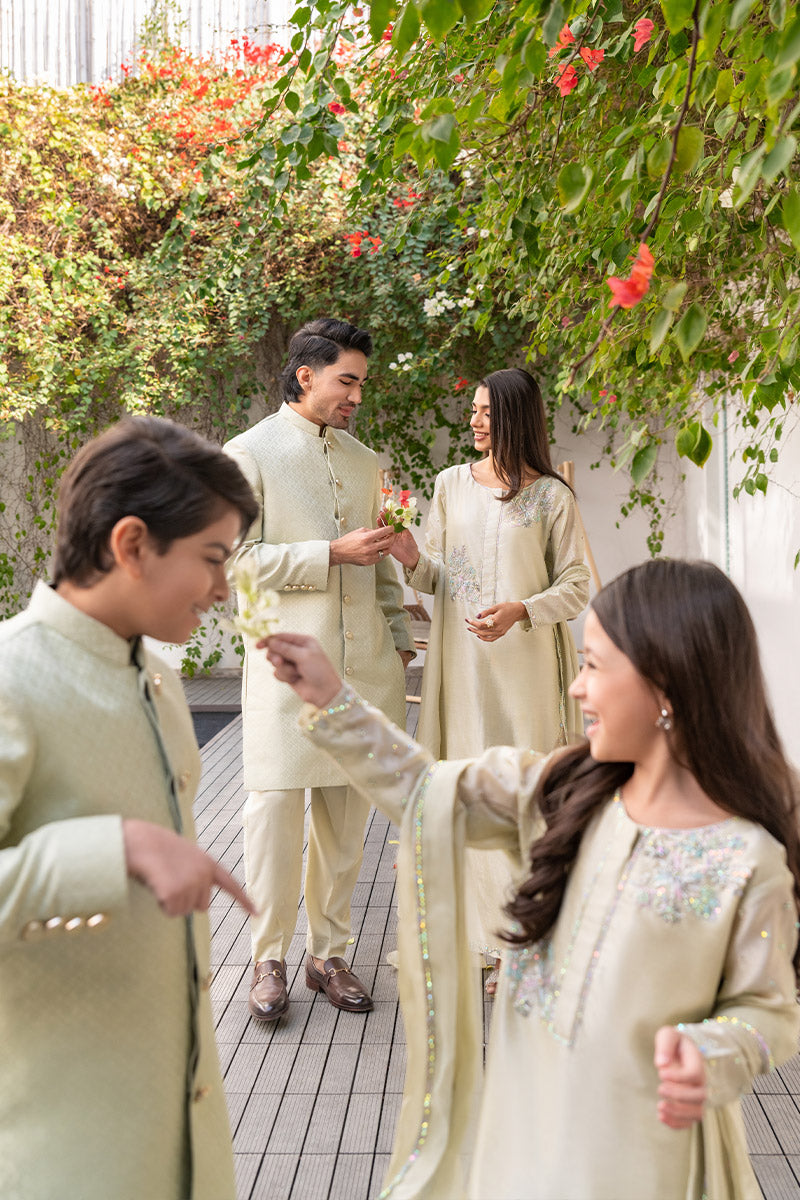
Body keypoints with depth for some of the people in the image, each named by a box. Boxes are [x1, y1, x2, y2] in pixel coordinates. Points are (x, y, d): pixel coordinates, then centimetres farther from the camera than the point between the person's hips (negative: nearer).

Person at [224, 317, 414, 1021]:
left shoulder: (365, 461, 17)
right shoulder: (250, 454, -1)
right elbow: (237, 559, -10)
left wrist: (399, 636, 16)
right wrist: (332, 553, -14)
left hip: (366, 664, 5)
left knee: (348, 813, 8)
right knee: (276, 806, -3)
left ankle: (329, 953, 20)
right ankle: (269, 958, 13)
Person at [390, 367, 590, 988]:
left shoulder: (552, 496, -2)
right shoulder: (452, 484, 9)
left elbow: (577, 588, -2)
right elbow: (438, 578, 11)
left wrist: (521, 610, -18)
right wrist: (412, 559, -10)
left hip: (526, 664, -3)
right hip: (461, 661, 3)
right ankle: (480, 934, 19)